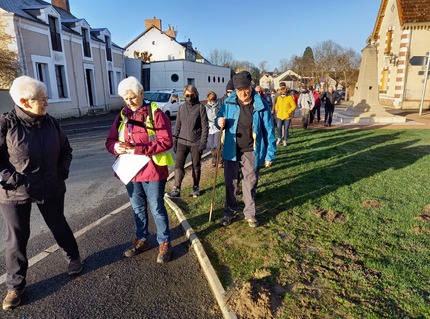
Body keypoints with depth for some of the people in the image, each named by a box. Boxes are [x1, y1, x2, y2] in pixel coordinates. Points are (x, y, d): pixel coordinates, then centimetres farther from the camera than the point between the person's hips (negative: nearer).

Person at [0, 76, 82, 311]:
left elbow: (66, 150, 11)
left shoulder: (51, 123, -1)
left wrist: (62, 172, 0)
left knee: (59, 226, 18)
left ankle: (73, 258, 42)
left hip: (51, 189, 3)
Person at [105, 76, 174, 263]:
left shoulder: (155, 113, -9)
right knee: (138, 208, 19)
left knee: (156, 209, 6)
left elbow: (166, 141, -17)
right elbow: (109, 140, 9)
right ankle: (142, 240, 37)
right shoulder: (122, 115, 8)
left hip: (152, 170, -5)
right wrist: (116, 147, -16)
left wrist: (139, 149, -24)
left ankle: (164, 243, 24)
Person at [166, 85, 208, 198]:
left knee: (196, 166, 8)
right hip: (182, 142, 4)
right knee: (178, 165, -3)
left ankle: (196, 187, 23)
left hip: (196, 142, -3)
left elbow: (205, 126, -6)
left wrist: (203, 142, -13)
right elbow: (178, 125, 12)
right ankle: (176, 189, 0)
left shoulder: (200, 107, -4)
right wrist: (175, 141, 9)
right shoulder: (182, 108, 9)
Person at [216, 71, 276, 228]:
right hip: (232, 151, 2)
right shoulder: (228, 102, -5)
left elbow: (269, 131, -6)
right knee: (230, 183, 13)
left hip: (252, 152, -2)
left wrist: (270, 155, -6)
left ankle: (250, 213, 31)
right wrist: (219, 121, -16)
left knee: (250, 184, 13)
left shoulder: (261, 106, -10)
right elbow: (219, 117, 10)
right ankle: (230, 211, 32)